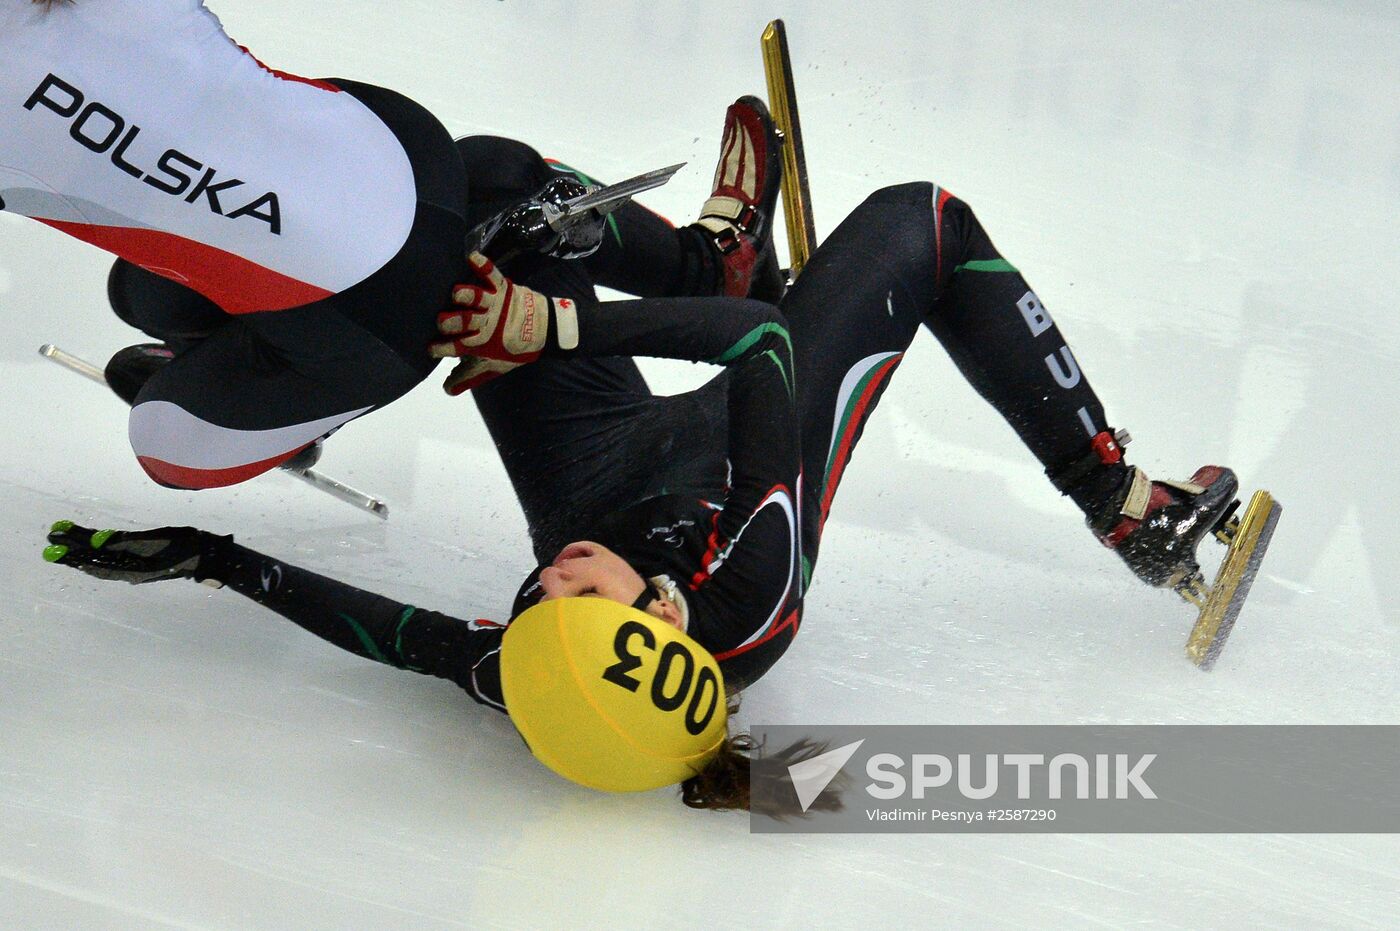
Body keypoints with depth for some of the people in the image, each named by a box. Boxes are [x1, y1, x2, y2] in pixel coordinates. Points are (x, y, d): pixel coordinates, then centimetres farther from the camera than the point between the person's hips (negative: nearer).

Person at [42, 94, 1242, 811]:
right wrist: (556, 322, -41)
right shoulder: (757, 582, -44)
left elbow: (404, 629, -19)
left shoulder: (513, 674, -41)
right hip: (716, 464, -2)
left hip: (597, 473, 2)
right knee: (921, 222, 1)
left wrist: (215, 559, -16)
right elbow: (762, 339, -38)